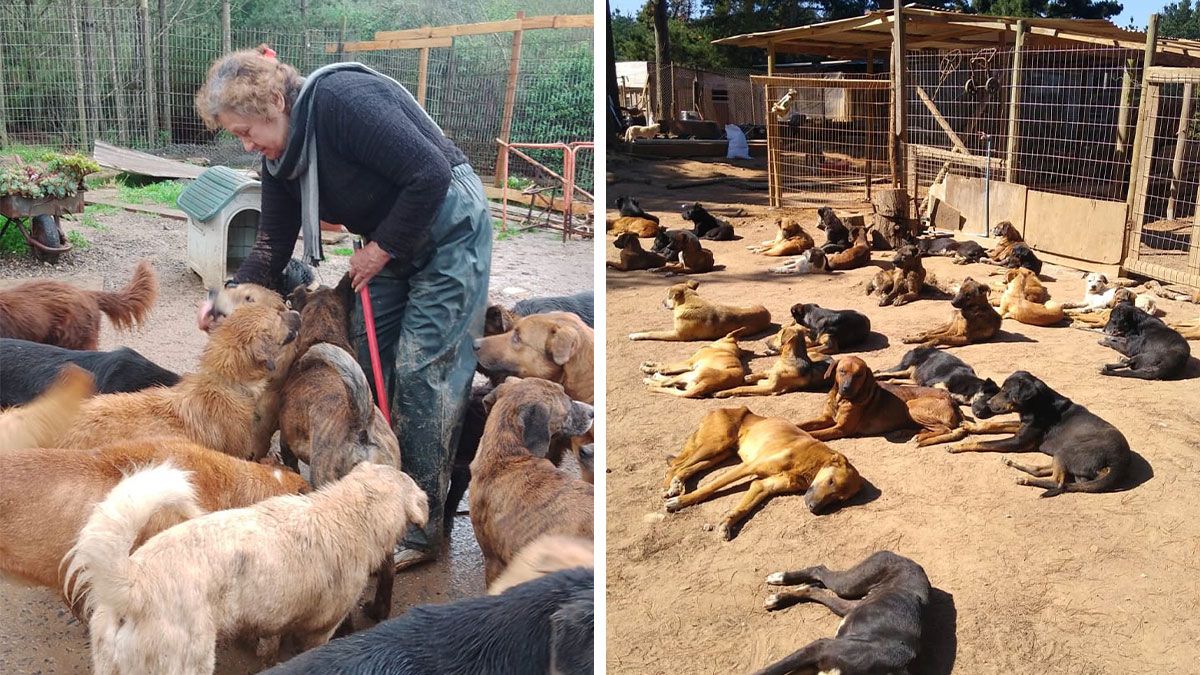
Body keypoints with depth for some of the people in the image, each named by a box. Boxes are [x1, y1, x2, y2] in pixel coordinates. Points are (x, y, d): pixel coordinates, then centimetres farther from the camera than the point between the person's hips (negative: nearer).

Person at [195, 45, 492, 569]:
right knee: (367, 359, 6)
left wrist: (382, 249, -20)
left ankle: (421, 530, -2)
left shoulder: (343, 99, -26)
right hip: (389, 244, 9)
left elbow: (430, 174, -29)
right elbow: (273, 245, 7)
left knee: (421, 368, -10)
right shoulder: (281, 154, 1)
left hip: (449, 226, -9)